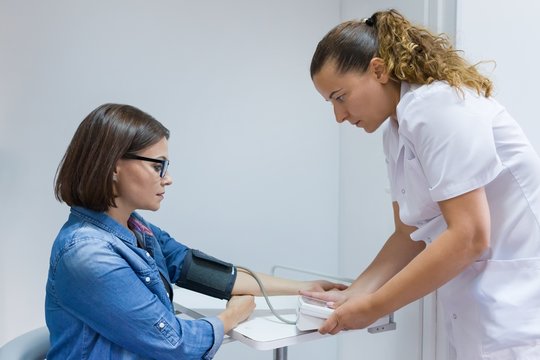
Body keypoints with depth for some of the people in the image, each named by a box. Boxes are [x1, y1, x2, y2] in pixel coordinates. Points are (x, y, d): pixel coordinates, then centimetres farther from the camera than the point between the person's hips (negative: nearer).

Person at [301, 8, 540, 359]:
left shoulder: (438, 105, -17)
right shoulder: (396, 132, 9)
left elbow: (469, 237, -23)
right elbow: (410, 236, 12)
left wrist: (373, 307, -17)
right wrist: (354, 294, -1)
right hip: (484, 305, 8)